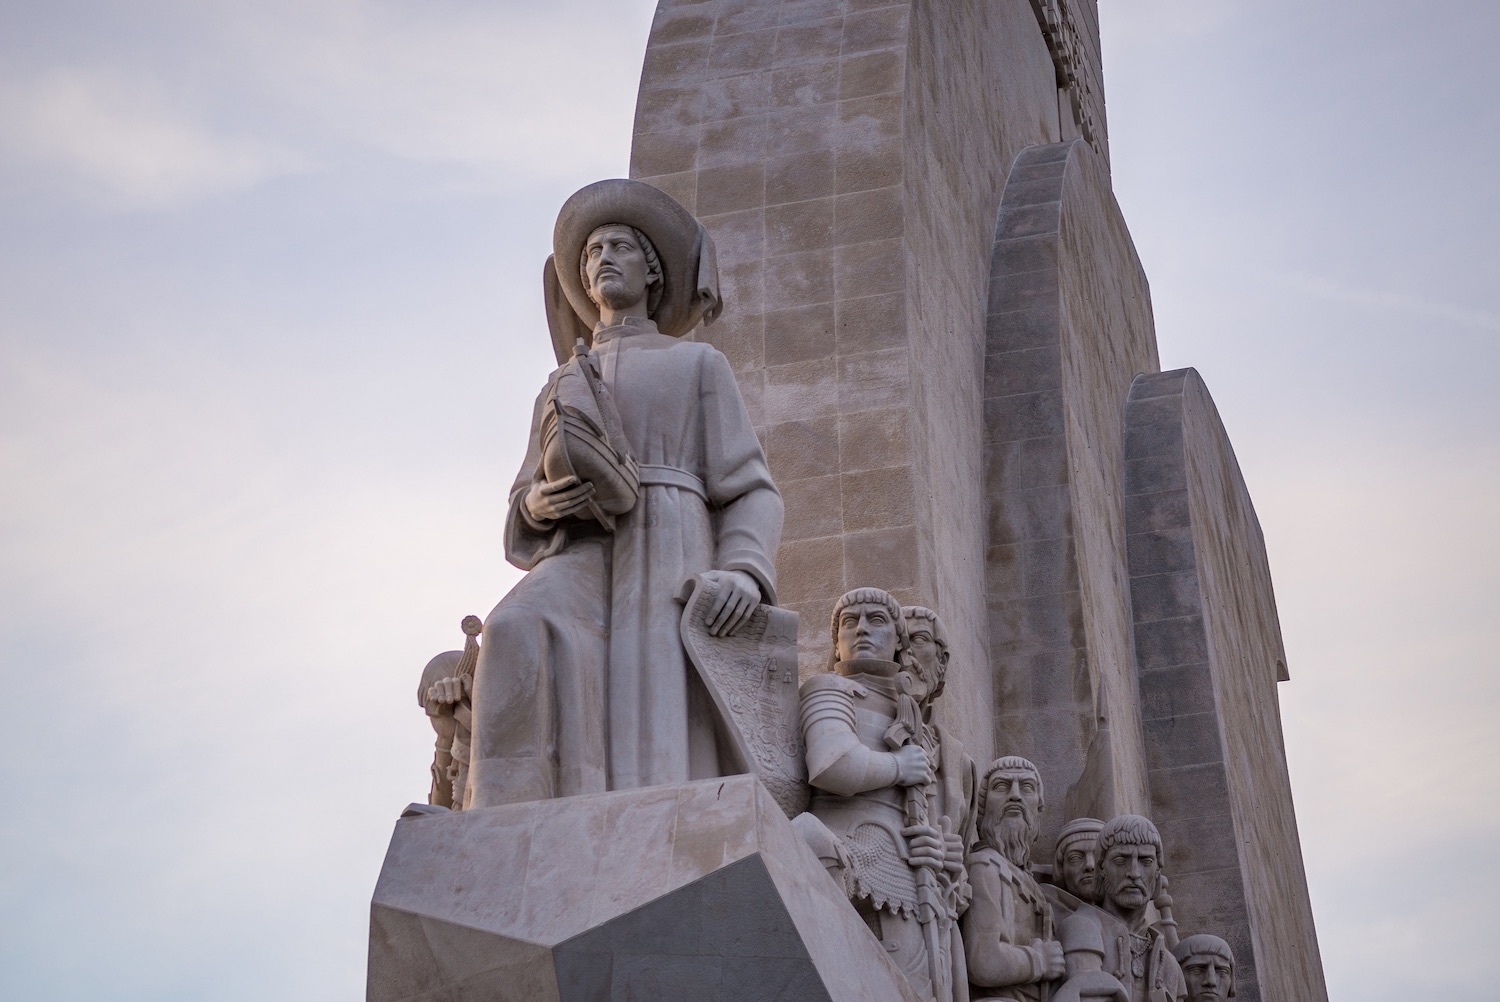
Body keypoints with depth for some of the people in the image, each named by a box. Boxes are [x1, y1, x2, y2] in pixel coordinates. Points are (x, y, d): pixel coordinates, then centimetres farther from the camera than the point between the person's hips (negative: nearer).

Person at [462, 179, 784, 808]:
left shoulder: (701, 365, 22)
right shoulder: (558, 394, 32)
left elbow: (749, 495, 11)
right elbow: (523, 535, 23)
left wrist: (744, 575, -13)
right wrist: (539, 507, -4)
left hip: (666, 561, -2)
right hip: (581, 564, 2)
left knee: (656, 783, -26)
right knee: (519, 643, -36)